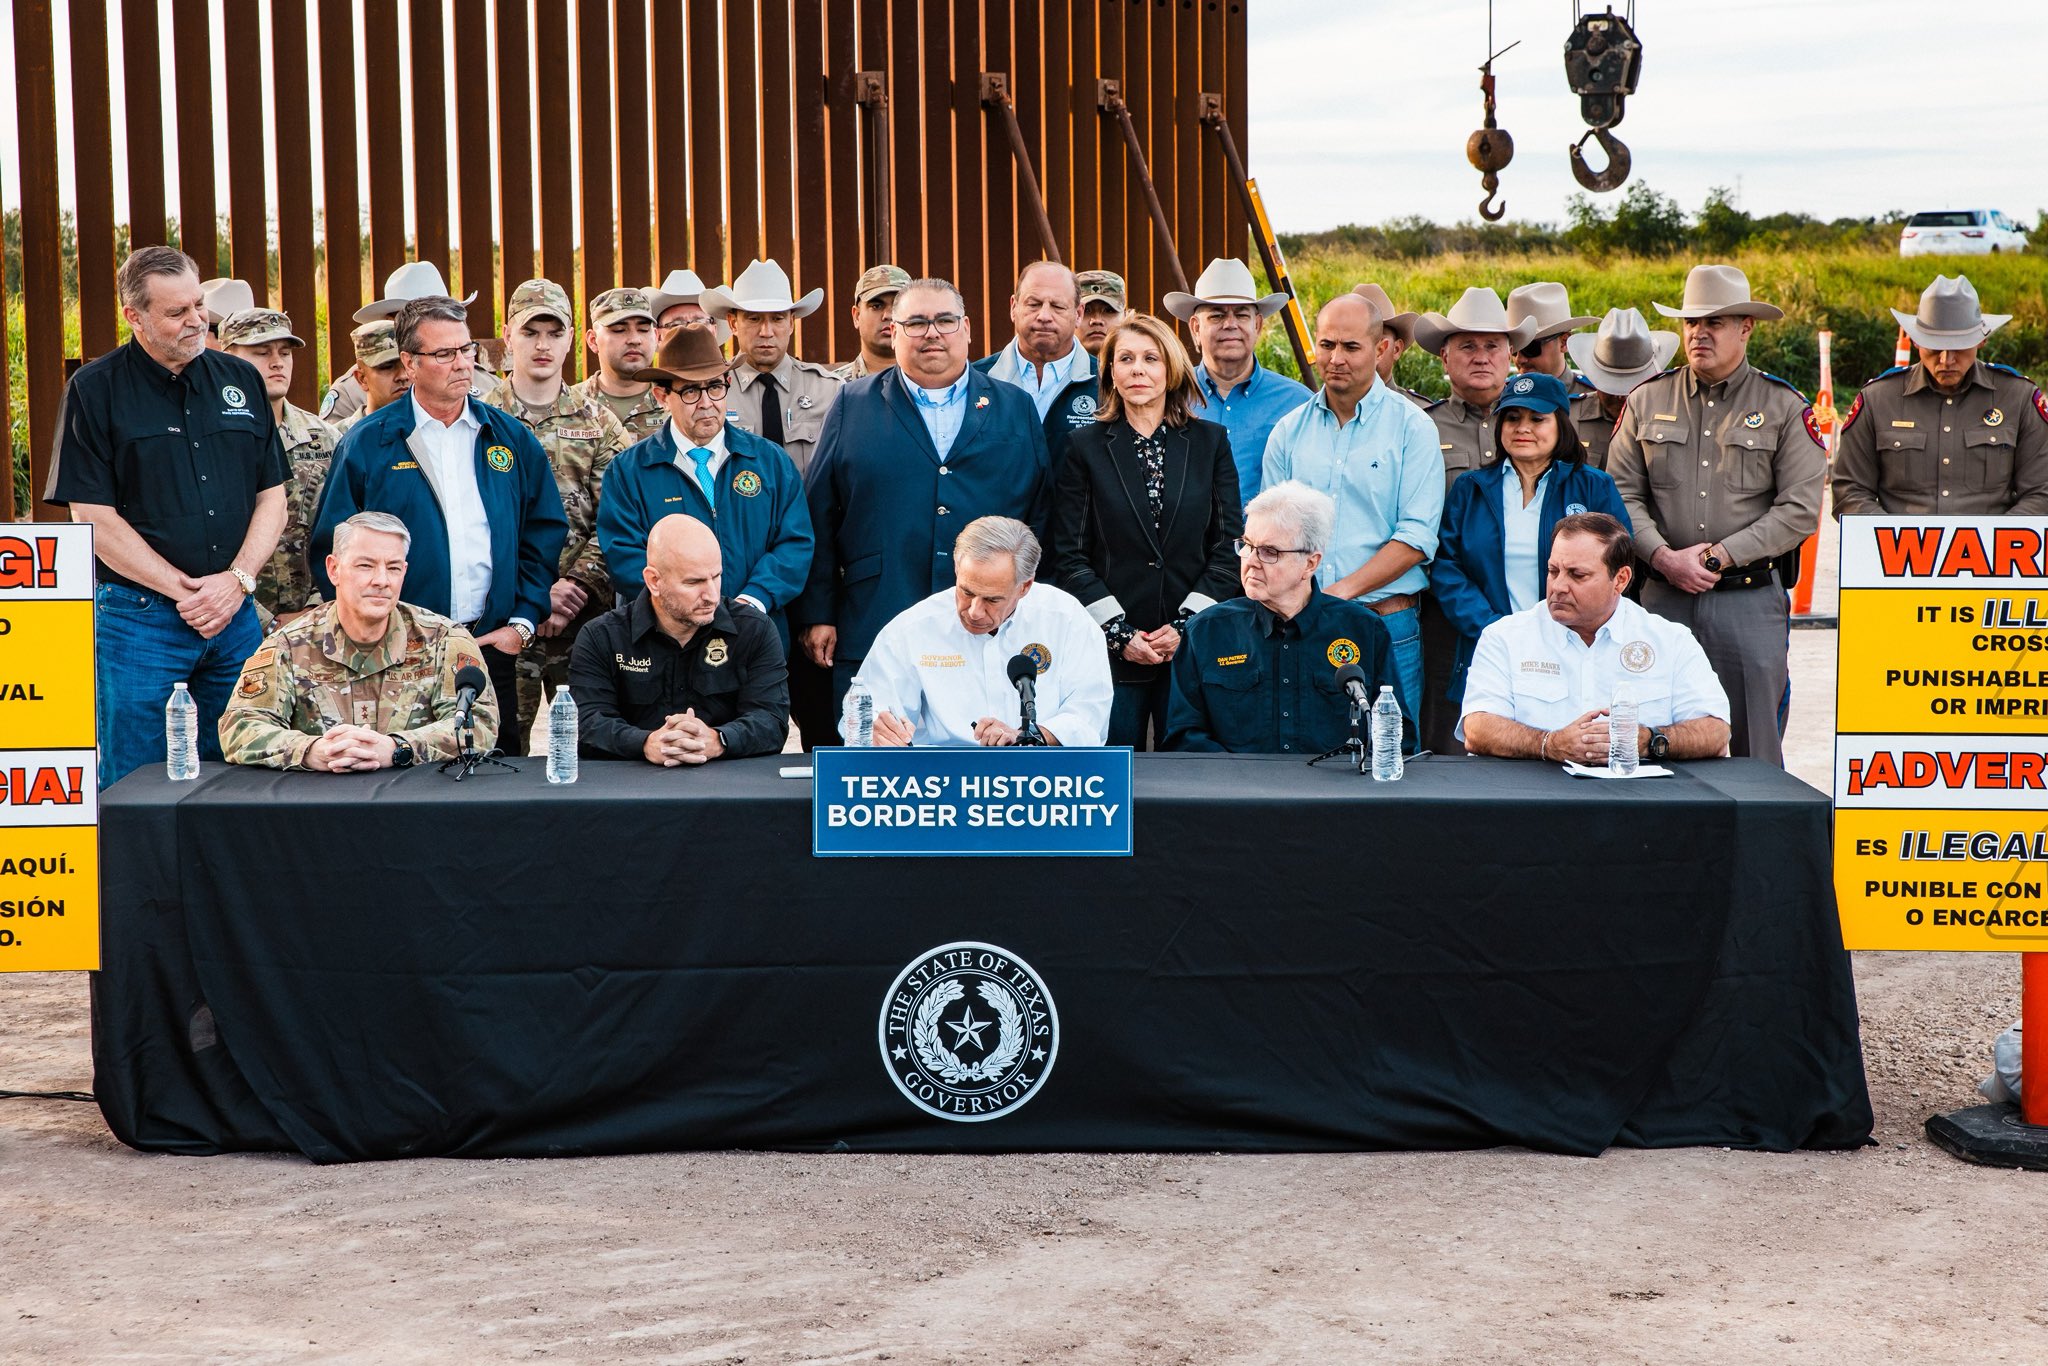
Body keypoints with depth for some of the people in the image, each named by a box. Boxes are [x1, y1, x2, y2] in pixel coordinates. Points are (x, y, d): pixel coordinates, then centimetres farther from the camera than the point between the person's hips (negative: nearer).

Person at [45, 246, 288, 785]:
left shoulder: (241, 380, 10)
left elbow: (272, 495, 10)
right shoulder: (95, 390, -3)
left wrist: (237, 580, -6)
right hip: (138, 617, -4)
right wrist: (186, 592, -12)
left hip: (236, 615, 4)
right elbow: (94, 518, -7)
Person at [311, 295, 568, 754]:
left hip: (493, 647, 2)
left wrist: (523, 622, 1)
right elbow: (333, 547, 0)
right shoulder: (366, 444, 1)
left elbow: (544, 535, 11)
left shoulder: (511, 440, 9)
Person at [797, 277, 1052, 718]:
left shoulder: (1017, 409, 12)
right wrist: (817, 615, 2)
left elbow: (1044, 515, 11)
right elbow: (818, 517, 7)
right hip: (873, 633, -1)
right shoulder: (853, 407, 9)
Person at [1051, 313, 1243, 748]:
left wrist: (1185, 626, -6)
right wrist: (1120, 634, -8)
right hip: (1112, 650, -1)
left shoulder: (1210, 442, 8)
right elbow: (1070, 556, 1)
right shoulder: (1086, 448, 5)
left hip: (1192, 645, 1)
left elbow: (1230, 546, 5)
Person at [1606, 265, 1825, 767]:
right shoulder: (1647, 400, 10)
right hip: (1663, 597, 2)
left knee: (1756, 749, 1)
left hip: (1752, 598, -2)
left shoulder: (1784, 407, 3)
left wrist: (1718, 556, -11)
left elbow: (1800, 510, -4)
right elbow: (1622, 495, 6)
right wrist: (1664, 557, -10)